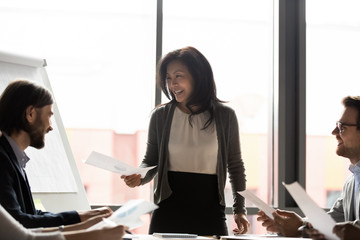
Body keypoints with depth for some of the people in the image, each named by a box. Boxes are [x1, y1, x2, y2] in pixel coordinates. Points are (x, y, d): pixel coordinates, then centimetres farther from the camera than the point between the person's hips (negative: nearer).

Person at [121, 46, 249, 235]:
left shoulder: (224, 116, 1)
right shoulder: (160, 116, 2)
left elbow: (235, 165, 8)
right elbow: (150, 161, 9)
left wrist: (239, 209, 4)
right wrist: (139, 178, -14)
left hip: (210, 212, 0)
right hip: (168, 210, 0)